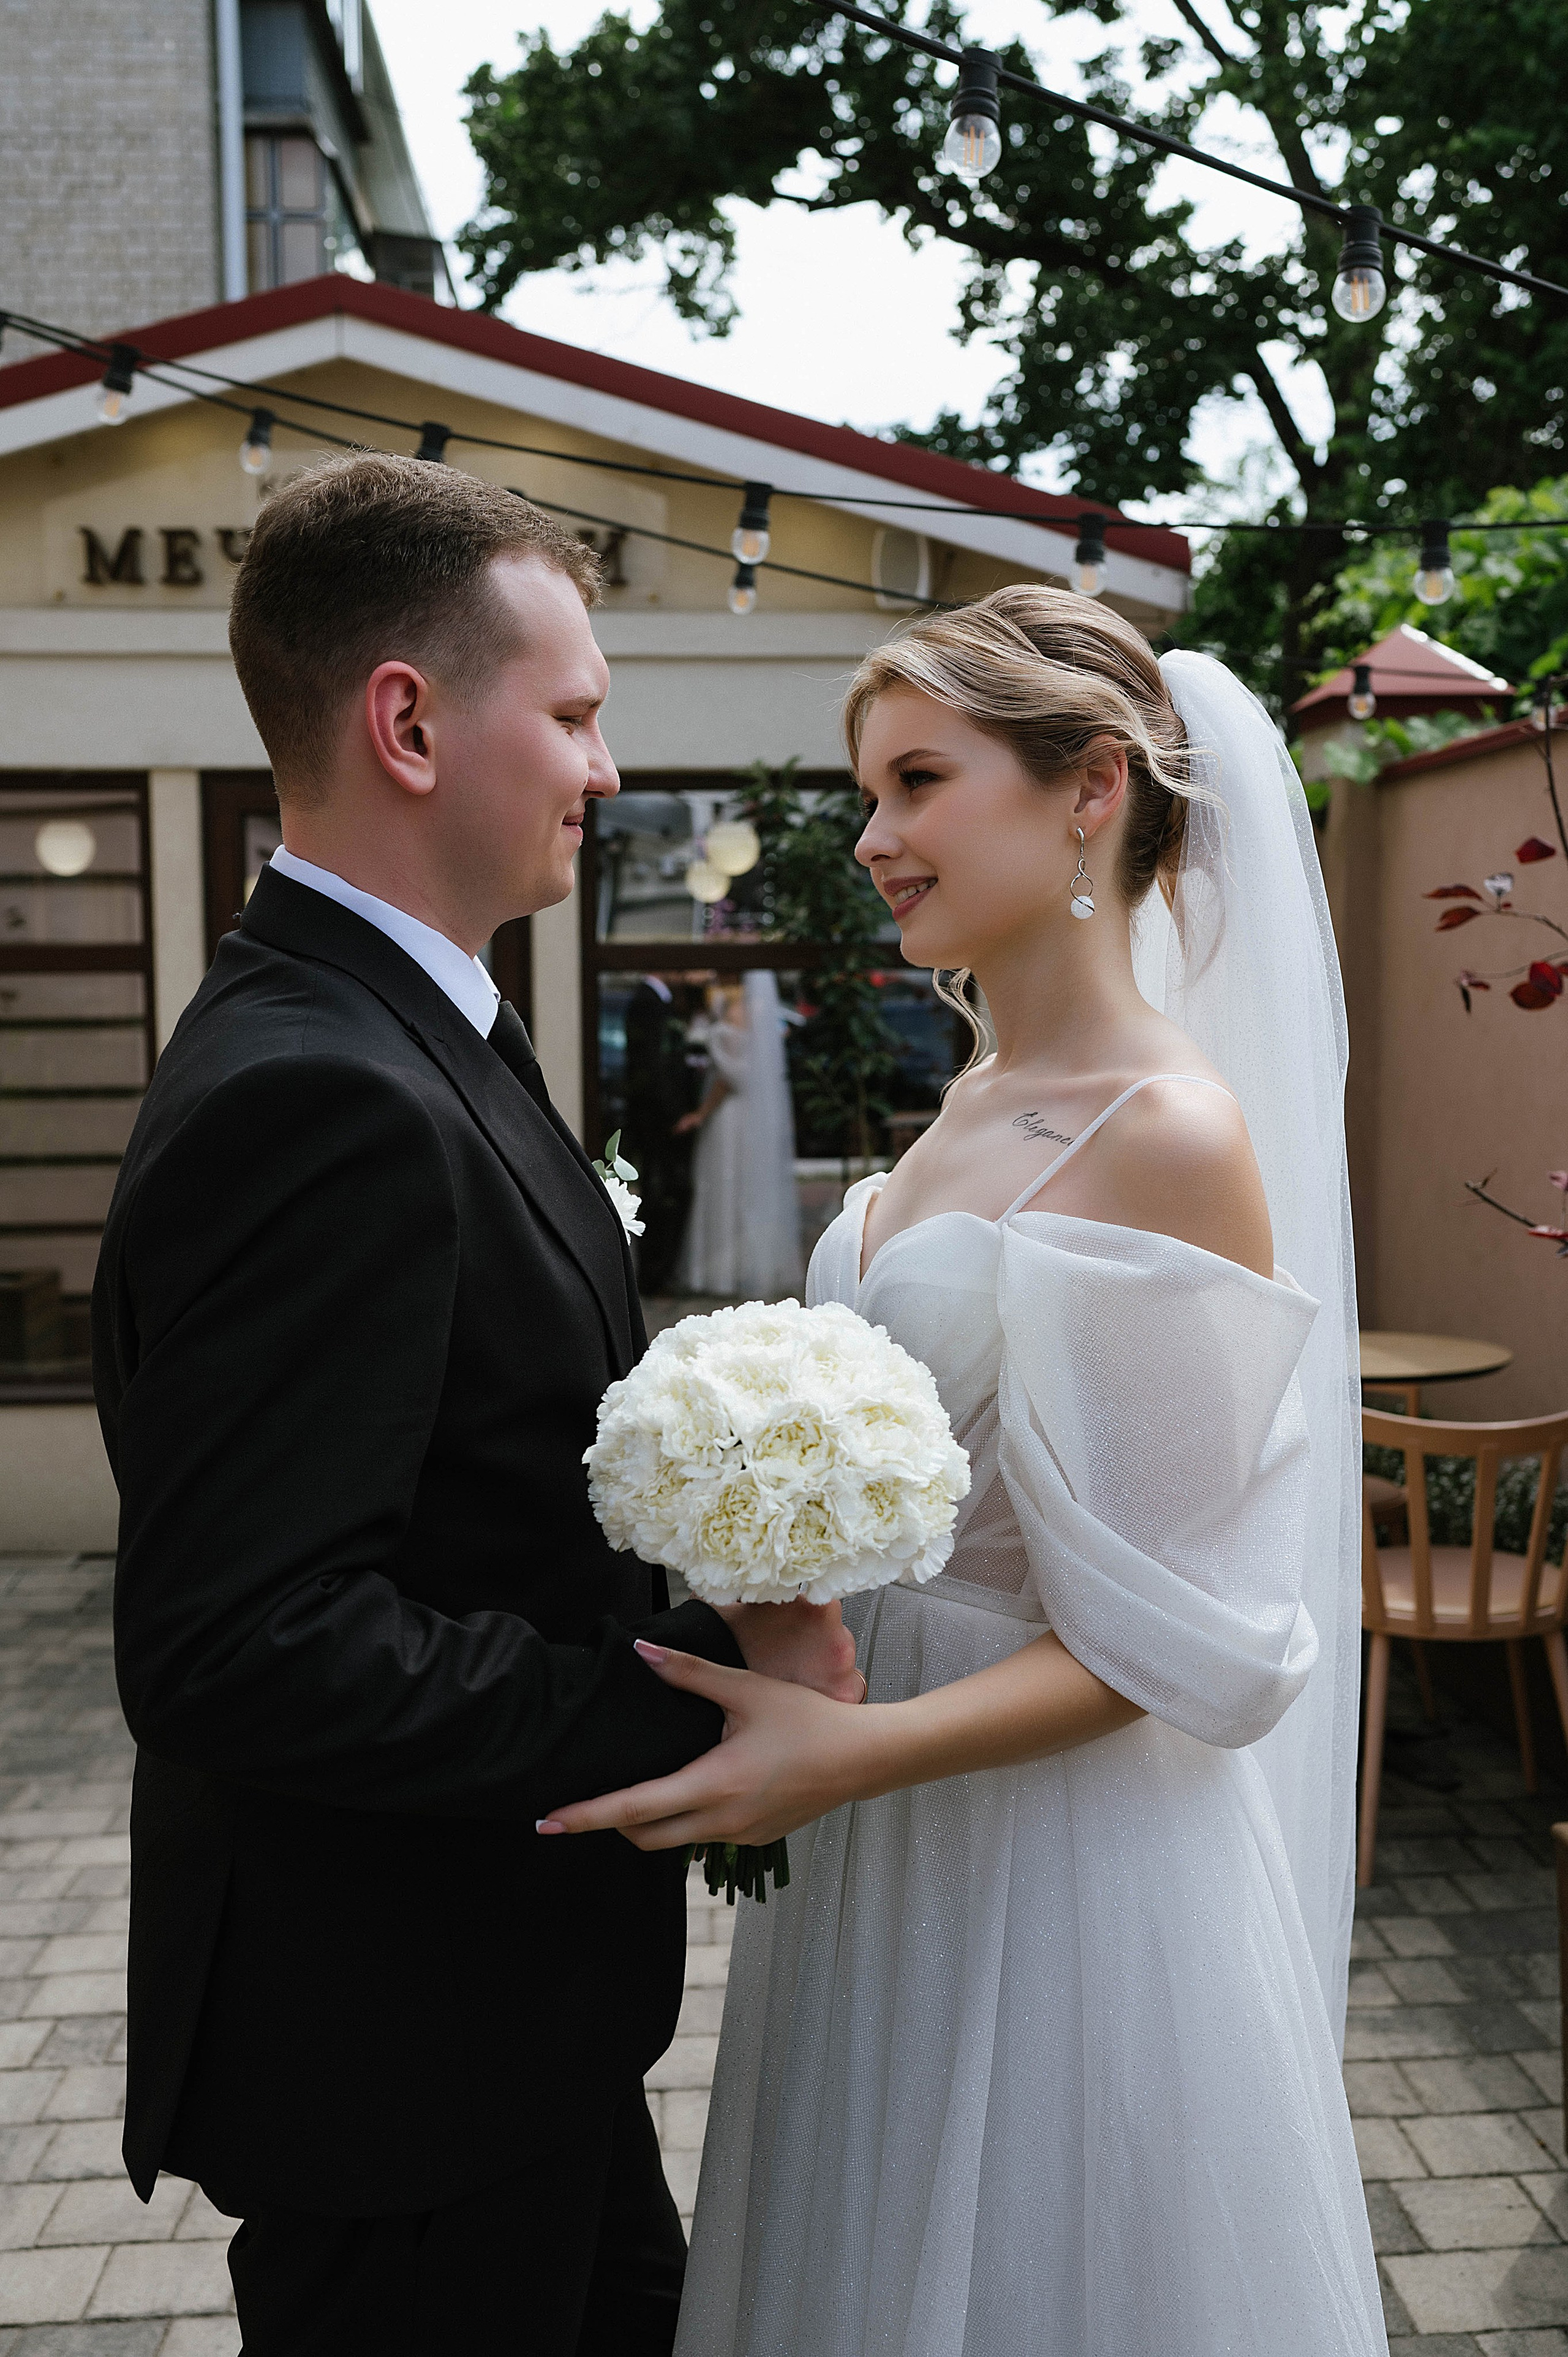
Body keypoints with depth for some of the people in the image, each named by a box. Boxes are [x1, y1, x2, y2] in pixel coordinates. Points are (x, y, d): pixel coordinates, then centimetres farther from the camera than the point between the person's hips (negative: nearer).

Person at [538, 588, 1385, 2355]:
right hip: (890, 1829, 8)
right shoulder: (977, 1106, 4)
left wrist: (852, 1749, -27)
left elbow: (1173, 1638, -20)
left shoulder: (1169, 1137, -22)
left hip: (1061, 1840, -8)